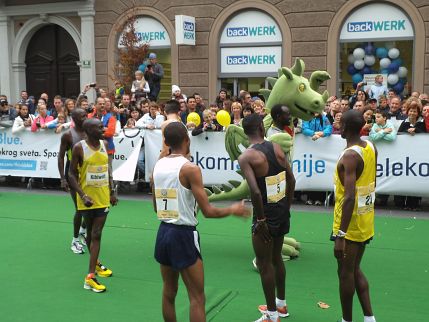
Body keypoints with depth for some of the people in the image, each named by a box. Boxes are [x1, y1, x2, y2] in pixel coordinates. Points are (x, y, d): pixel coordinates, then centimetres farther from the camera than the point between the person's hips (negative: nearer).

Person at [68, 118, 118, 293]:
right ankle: (95, 263, 30)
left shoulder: (104, 144, 2)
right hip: (87, 198, -3)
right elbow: (72, 174, -9)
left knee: (96, 234, 1)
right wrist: (83, 195, -18)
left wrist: (112, 191, 11)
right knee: (90, 233, 13)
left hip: (103, 197, 3)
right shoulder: (79, 147, -12)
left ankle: (91, 276, 7)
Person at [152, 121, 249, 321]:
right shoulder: (190, 168, -15)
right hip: (184, 235, -7)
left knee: (169, 293, 19)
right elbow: (208, 212, -16)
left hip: (163, 232, 7)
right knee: (197, 297, 3)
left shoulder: (158, 166, 4)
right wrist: (233, 210, 1)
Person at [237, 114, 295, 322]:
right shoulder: (276, 147, 0)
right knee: (276, 258, 24)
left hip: (266, 215, -7)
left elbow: (255, 192, -26)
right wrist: (286, 208, 14)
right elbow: (291, 180, 4)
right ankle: (281, 304, 40)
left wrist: (260, 221, -15)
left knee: (265, 264, 8)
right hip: (282, 212, 7)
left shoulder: (246, 157, -17)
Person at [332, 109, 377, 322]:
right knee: (355, 270, 20)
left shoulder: (349, 156, -24)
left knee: (345, 273, 7)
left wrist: (340, 235, -28)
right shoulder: (371, 148, 2)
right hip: (366, 222, 8)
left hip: (350, 224, -8)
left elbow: (350, 197, -29)